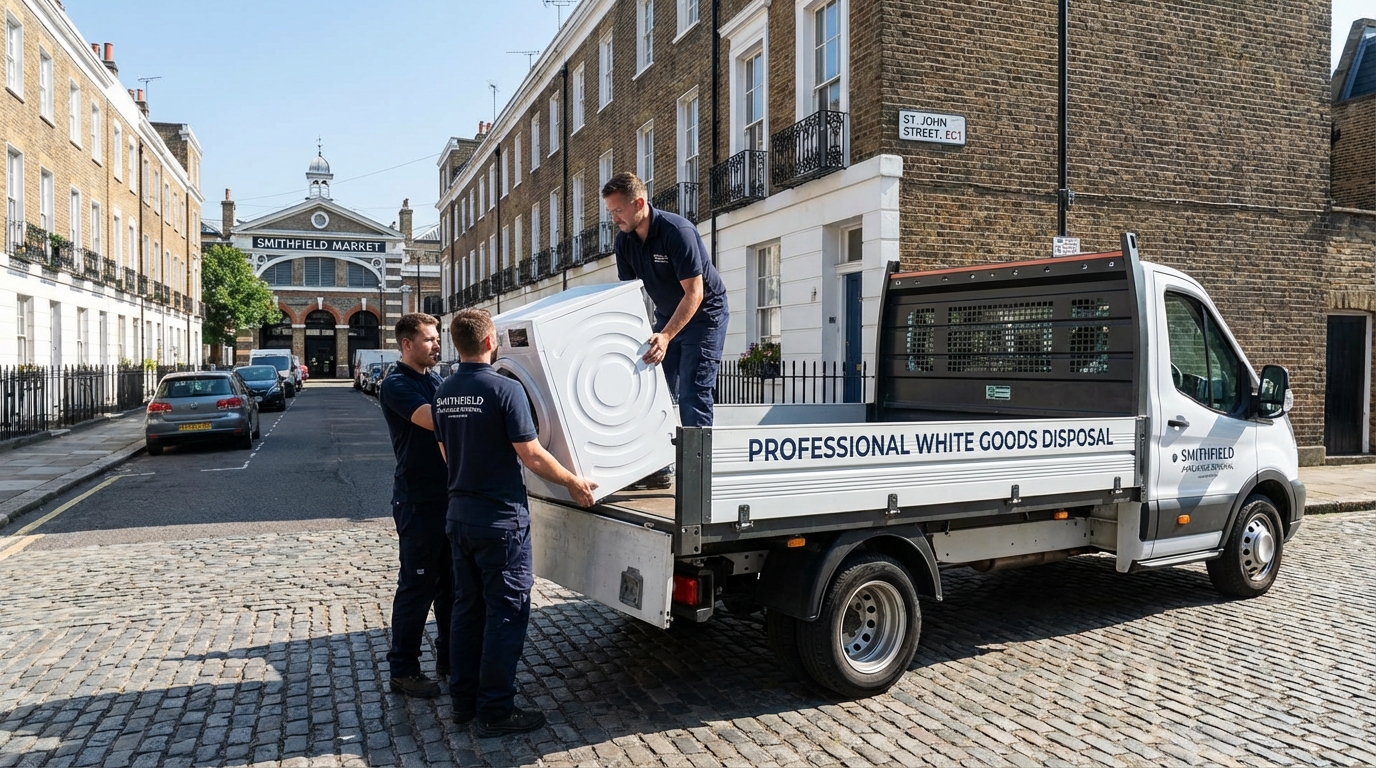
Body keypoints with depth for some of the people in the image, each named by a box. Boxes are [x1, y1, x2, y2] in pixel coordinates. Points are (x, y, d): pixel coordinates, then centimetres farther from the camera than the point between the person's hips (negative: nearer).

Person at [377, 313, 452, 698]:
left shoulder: (436, 381, 14)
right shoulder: (396, 384, -11)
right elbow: (431, 420, -26)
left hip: (449, 495, 8)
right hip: (418, 500, -8)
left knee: (451, 581, 15)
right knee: (417, 584, 0)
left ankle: (450, 659, 28)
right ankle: (403, 670, 12)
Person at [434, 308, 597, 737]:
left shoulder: (444, 394, 4)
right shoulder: (505, 390, -18)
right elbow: (532, 456, -18)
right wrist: (575, 484, -5)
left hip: (460, 515, 7)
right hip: (501, 519, -7)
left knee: (467, 609, 16)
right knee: (505, 613, 2)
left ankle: (463, 701, 24)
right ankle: (495, 712, 8)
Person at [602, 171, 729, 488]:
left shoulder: (677, 230, -26)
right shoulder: (624, 241, -4)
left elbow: (694, 293, -28)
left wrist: (666, 336, -36)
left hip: (704, 315, -7)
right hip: (666, 316, 7)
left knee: (693, 392, -12)